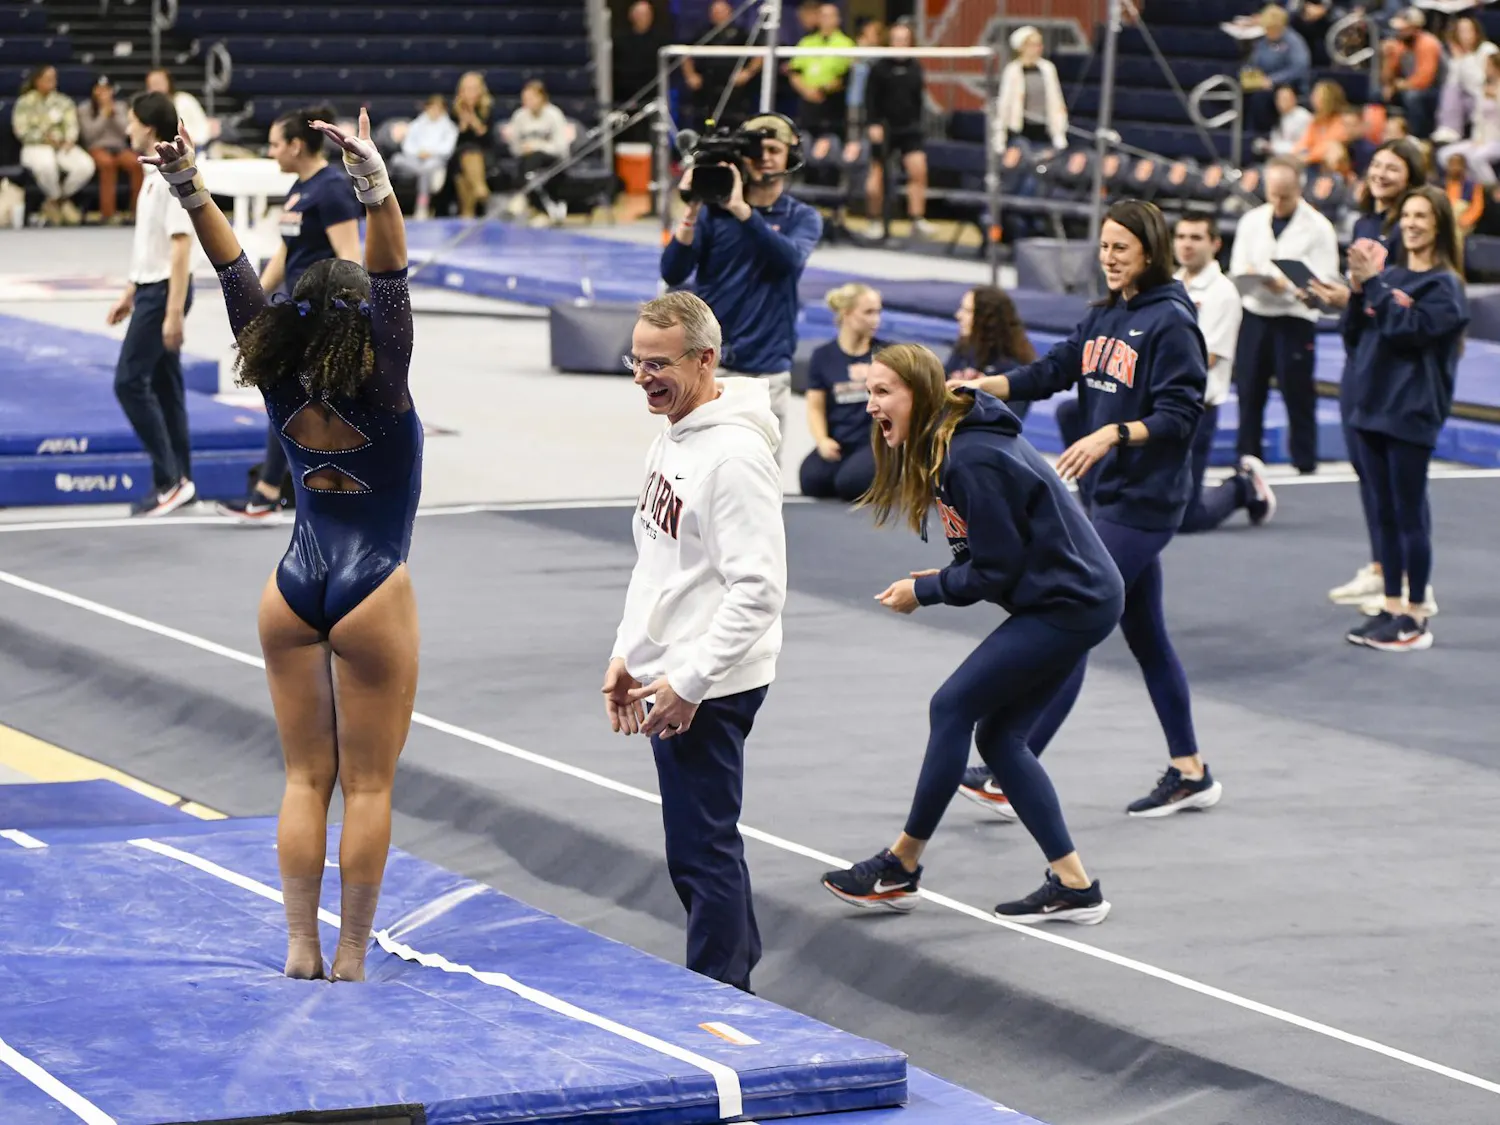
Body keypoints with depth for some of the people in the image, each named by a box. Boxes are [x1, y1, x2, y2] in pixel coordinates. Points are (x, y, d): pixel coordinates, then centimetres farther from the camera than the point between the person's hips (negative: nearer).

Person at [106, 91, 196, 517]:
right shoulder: (154, 174, 12)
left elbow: (181, 246, -21)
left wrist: (174, 313, -24)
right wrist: (130, 293, 23)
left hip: (165, 291, -10)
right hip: (150, 289, 10)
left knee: (129, 382, -10)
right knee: (163, 386, 11)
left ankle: (170, 479, -7)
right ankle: (176, 482, 14)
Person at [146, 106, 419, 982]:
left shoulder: (281, 388, -4)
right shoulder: (379, 393, -15)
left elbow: (239, 280, -8)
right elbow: (393, 284, -28)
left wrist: (193, 194, -13)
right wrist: (377, 188, -40)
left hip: (294, 595, 4)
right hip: (373, 595, -4)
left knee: (306, 779, 10)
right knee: (368, 785, 2)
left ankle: (301, 950, 10)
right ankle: (351, 958, 4)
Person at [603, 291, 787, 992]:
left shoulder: (735, 455, -20)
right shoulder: (671, 437, 10)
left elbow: (758, 589, -23)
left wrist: (688, 684, -21)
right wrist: (627, 655, 16)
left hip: (711, 690, -10)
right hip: (667, 679, 10)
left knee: (703, 854, -3)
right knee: (700, 849, 18)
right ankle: (737, 978, 31)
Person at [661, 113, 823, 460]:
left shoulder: (802, 218, 5)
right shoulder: (713, 211, 5)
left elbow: (789, 259, -18)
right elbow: (672, 273, -5)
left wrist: (742, 210, -28)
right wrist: (691, 212, -18)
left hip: (767, 369, 0)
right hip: (708, 363, 0)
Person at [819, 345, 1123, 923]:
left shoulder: (970, 459, -23)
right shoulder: (948, 445, 8)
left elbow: (997, 570, -18)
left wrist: (924, 592, -6)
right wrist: (941, 578, 1)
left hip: (1068, 605, -10)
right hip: (1074, 599, 10)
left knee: (953, 707, -6)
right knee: (998, 735, 9)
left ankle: (901, 868, 5)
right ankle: (1074, 887, 10)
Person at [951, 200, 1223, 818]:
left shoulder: (1171, 322, -12)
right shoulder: (1104, 318, 13)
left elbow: (1180, 414, -17)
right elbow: (1052, 370, 4)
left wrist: (1113, 434, -29)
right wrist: (984, 385, -10)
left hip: (1143, 504, -9)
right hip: (1106, 494, 9)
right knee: (1145, 635, 13)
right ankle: (1190, 773, 22)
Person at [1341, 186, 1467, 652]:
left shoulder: (1444, 285, -7)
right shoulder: (1390, 274, 10)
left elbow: (1407, 329, -21)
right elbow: (1353, 337, 10)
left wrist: (1374, 282, -18)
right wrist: (1358, 290, -5)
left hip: (1411, 412, -6)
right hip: (1372, 404, 6)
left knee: (1410, 513, -3)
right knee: (1385, 512, 11)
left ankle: (1415, 616, 3)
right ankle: (1391, 607, 19)